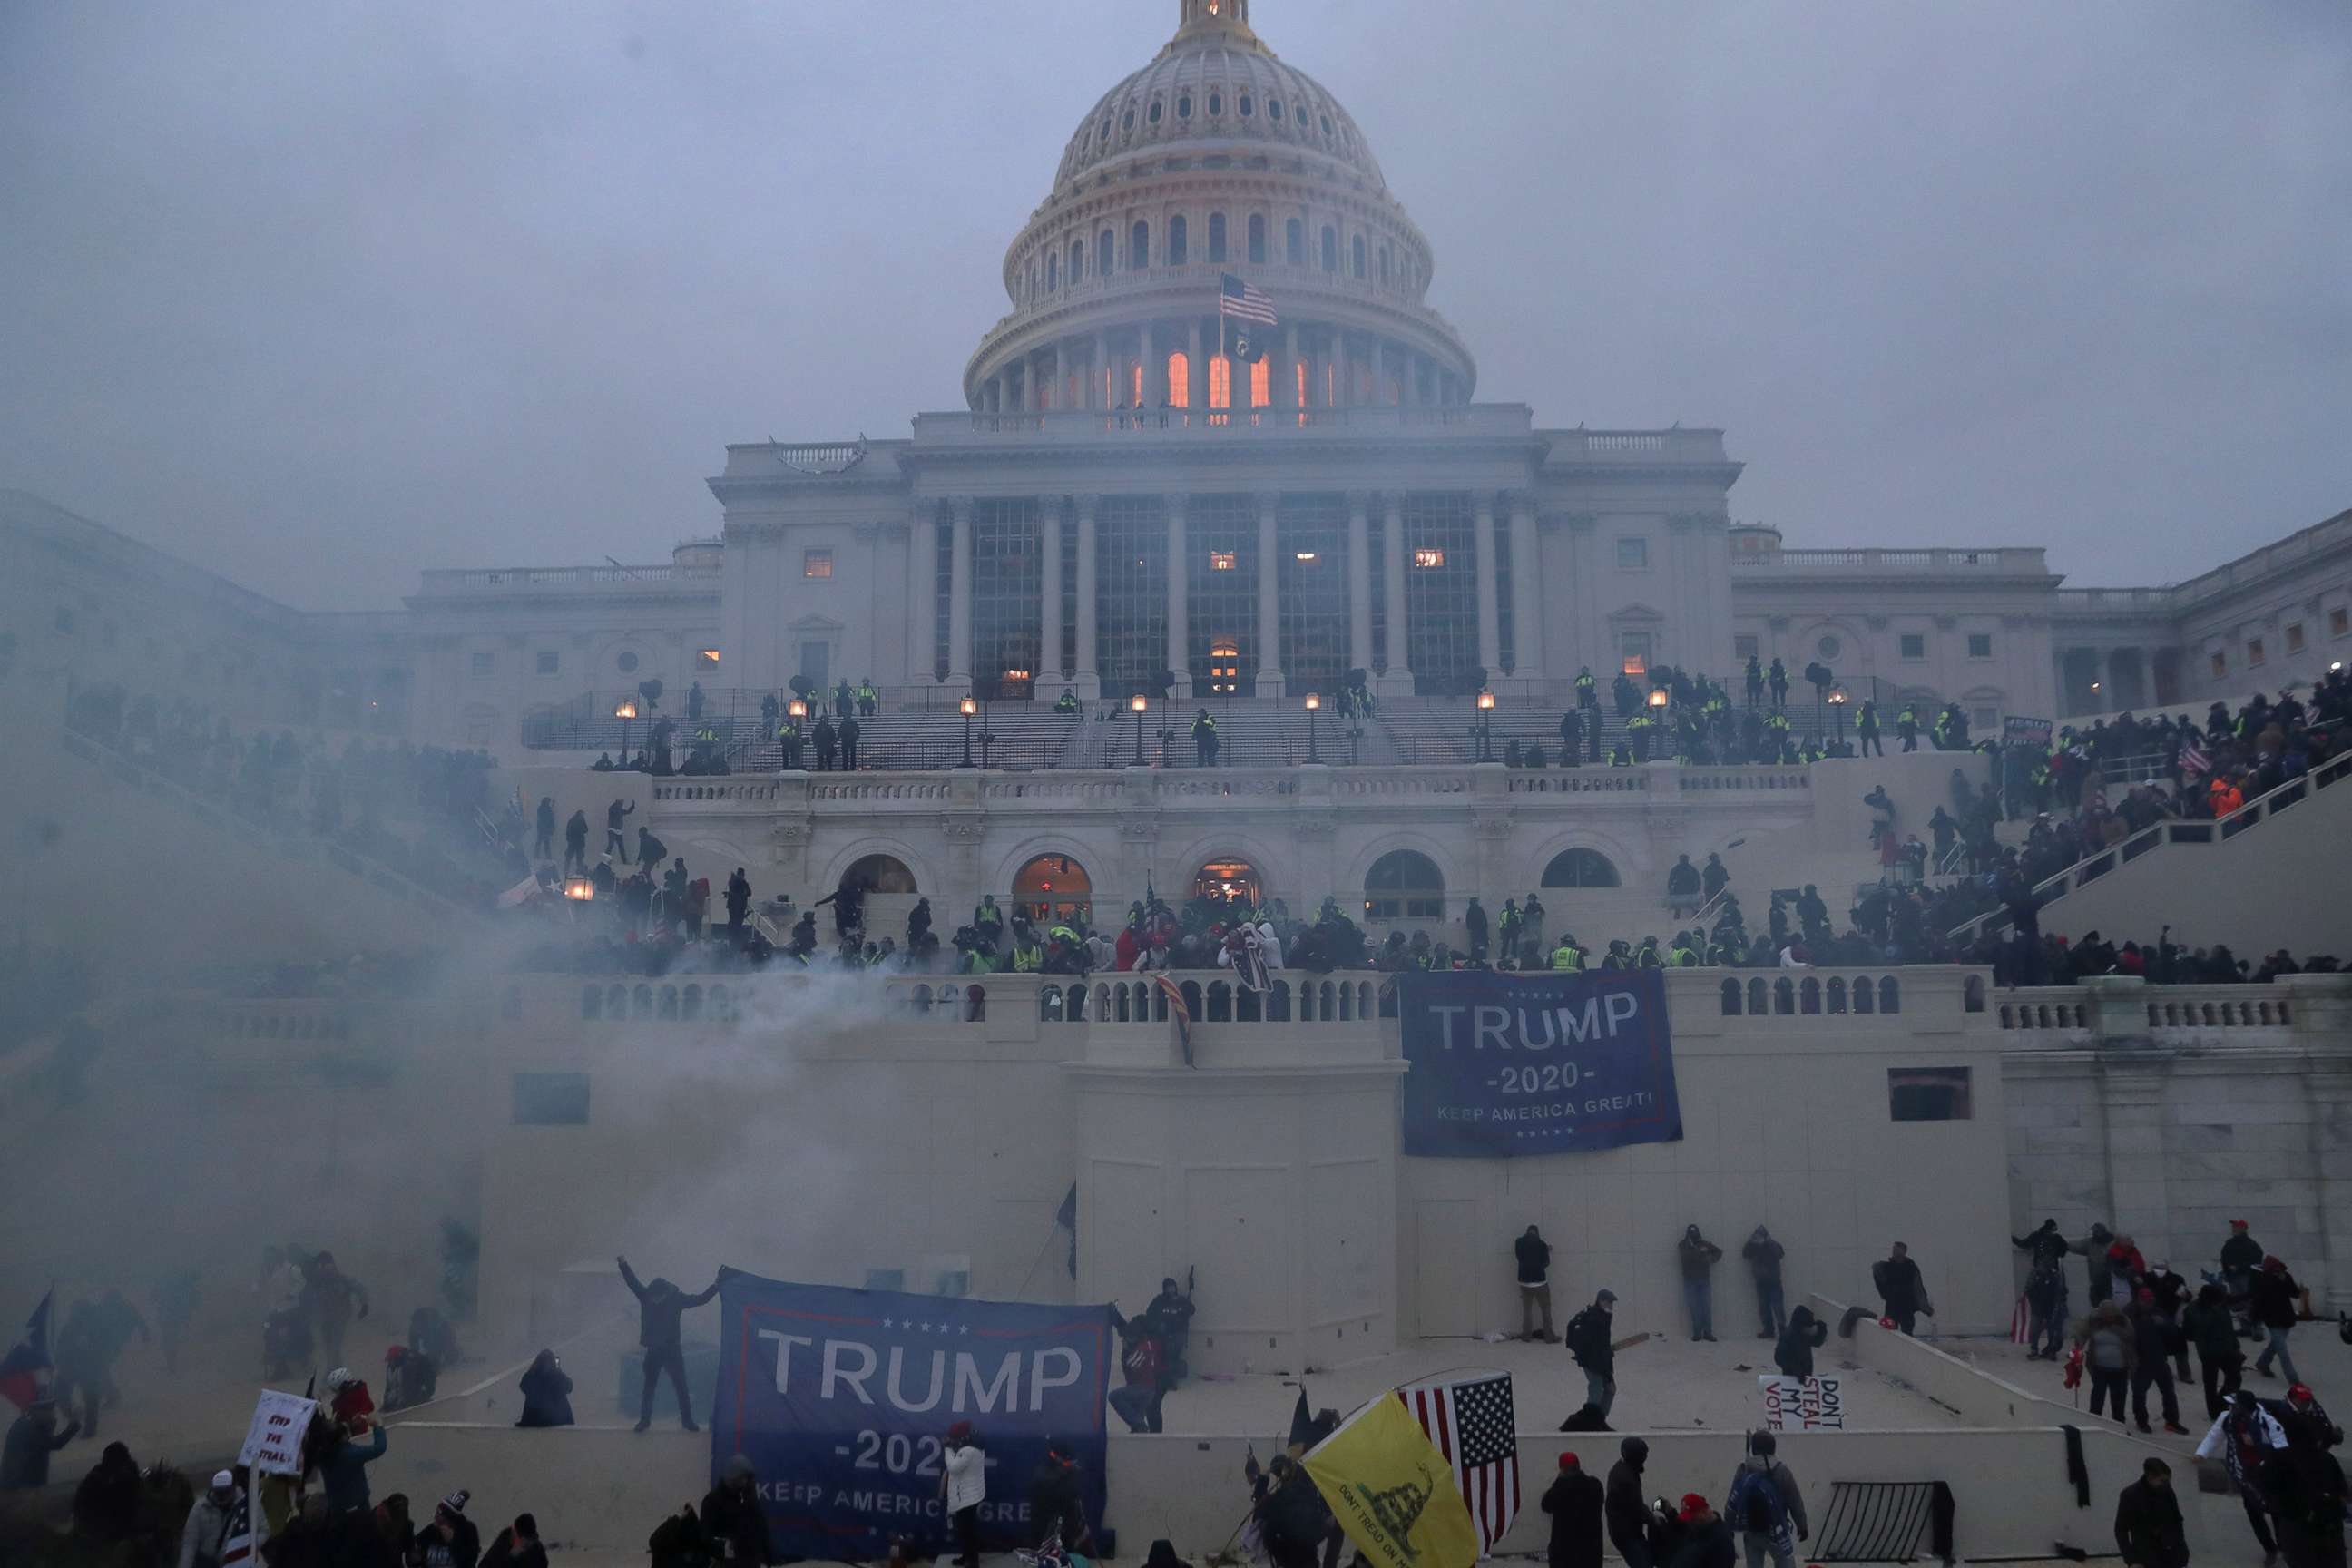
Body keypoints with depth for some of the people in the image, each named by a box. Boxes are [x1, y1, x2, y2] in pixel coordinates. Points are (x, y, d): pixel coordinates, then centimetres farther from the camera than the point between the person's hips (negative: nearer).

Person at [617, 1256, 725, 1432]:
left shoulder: (676, 1298, -11)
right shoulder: (646, 1296, -8)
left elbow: (701, 1299, -9)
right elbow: (632, 1281, -14)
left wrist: (717, 1284, -19)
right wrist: (623, 1264, -29)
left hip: (672, 1350, -1)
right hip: (653, 1351, 1)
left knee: (681, 1386, 3)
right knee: (649, 1386, 11)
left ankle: (687, 1419, 13)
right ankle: (645, 1419, 25)